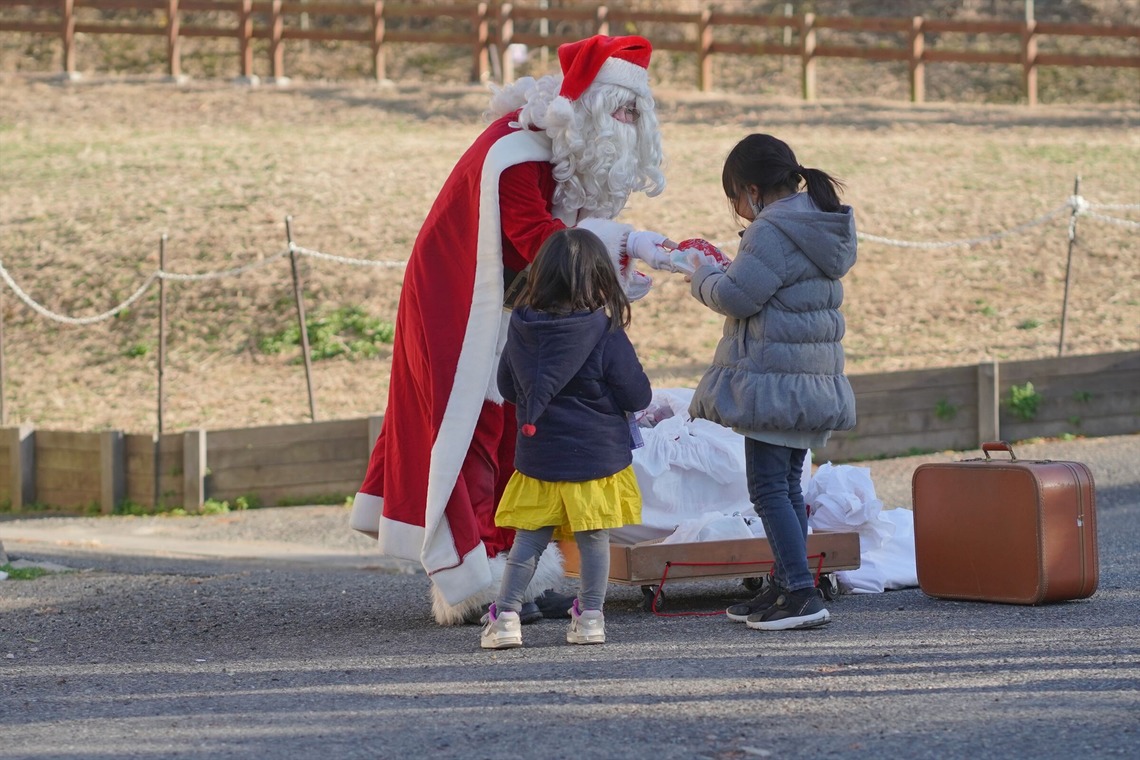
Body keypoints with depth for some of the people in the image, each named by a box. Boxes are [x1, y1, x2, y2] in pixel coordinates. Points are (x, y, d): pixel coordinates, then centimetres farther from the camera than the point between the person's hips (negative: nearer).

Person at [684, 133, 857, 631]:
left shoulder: (772, 231, -17)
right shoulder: (821, 227, 15)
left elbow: (737, 296, -19)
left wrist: (704, 276, 1)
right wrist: (720, 275, 16)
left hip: (772, 379, -10)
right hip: (813, 379, 10)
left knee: (768, 487, -8)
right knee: (787, 486, 16)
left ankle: (801, 593, -14)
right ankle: (783, 588, 21)